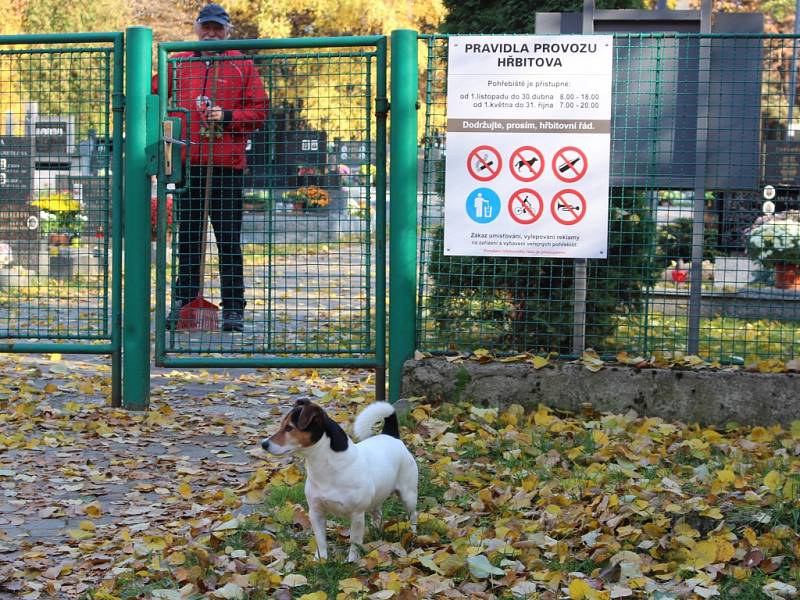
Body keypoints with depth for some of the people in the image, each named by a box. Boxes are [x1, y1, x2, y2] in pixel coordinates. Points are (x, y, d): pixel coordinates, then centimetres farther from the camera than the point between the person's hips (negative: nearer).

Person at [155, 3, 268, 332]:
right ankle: (183, 303, 13)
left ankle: (234, 308, 3)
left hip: (228, 165, -2)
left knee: (229, 239, 0)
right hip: (188, 161, 3)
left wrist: (227, 116, -12)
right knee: (187, 237, 7)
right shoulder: (177, 64, 12)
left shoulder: (243, 65, 6)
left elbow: (259, 110, 2)